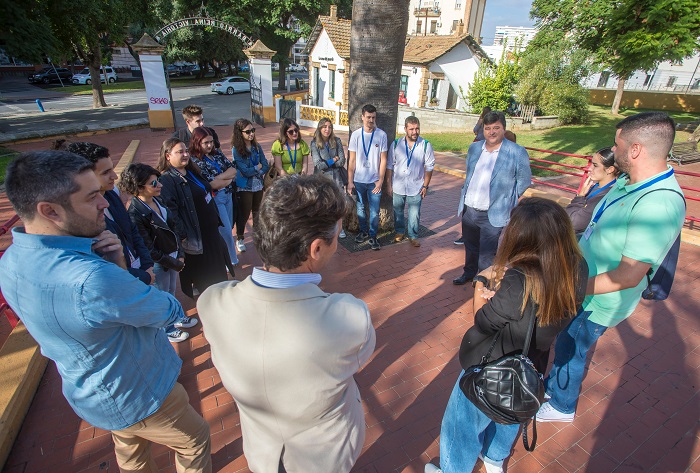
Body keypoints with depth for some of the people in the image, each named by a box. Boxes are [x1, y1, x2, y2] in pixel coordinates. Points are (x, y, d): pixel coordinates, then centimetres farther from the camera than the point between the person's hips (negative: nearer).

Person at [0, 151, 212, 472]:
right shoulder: (92, 281, -42)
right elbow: (170, 311, -25)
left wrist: (115, 265, -21)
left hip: (85, 392, 8)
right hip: (138, 394, -8)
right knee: (195, 442, 20)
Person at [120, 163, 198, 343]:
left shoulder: (158, 200, -4)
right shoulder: (136, 214, -26)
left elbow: (172, 227, 4)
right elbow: (149, 249, -21)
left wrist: (180, 254, -2)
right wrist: (174, 263, -14)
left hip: (173, 256, 6)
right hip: (158, 262, -6)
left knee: (171, 291, 26)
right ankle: (166, 329, 39)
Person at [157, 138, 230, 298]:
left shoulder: (191, 172, 6)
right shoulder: (167, 180, -22)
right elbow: (170, 211, -28)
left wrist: (215, 218, 19)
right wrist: (183, 235, -28)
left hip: (209, 228, 9)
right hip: (194, 234, -9)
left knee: (215, 263, 25)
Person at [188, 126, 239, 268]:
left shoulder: (217, 153, 5)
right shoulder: (195, 160, -14)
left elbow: (233, 169, -2)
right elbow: (210, 184, -19)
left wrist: (218, 178, -16)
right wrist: (228, 179, -7)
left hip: (228, 194, 6)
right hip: (214, 199, -6)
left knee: (228, 228, 14)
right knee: (226, 231, 2)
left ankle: (227, 258, 31)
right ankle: (232, 260, 21)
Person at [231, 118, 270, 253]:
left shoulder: (257, 147, 1)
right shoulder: (236, 150, -13)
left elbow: (266, 166, -4)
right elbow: (245, 171, -19)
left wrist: (253, 171, -17)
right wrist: (258, 167, -6)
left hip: (258, 185, 4)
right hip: (244, 187, -4)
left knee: (257, 211, 17)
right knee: (244, 214, 5)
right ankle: (240, 239, 23)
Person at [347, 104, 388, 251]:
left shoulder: (381, 135, -3)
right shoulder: (356, 135, -1)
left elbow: (383, 160, -1)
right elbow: (352, 160, 0)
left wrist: (380, 180, -5)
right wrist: (350, 181, -4)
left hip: (374, 181, -1)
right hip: (358, 180, 1)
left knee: (374, 211, 1)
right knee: (360, 208, 14)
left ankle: (373, 236, 17)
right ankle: (363, 231, 34)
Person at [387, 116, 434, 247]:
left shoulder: (426, 145, -6)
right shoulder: (396, 144, -3)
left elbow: (429, 167, -1)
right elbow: (390, 166, 3)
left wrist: (425, 186, -3)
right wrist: (389, 184, 1)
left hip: (416, 187, -1)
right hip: (398, 187, 2)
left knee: (414, 214, 4)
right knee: (398, 212, 15)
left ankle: (413, 236, 23)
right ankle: (399, 232, 36)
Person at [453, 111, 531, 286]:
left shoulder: (517, 153, -9)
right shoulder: (474, 148, 7)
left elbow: (524, 180, 0)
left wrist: (508, 199, 1)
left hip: (493, 215, -5)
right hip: (468, 210, 5)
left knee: (486, 255, 1)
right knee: (470, 247, 21)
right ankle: (469, 273, 43)